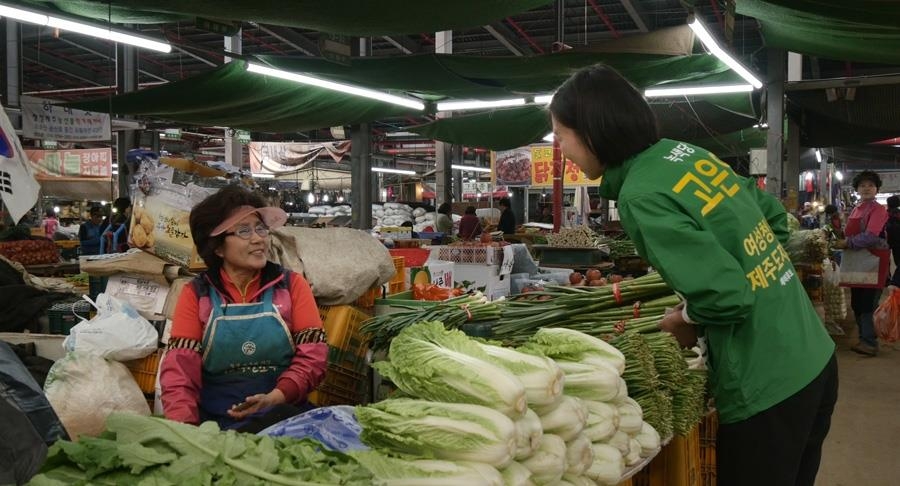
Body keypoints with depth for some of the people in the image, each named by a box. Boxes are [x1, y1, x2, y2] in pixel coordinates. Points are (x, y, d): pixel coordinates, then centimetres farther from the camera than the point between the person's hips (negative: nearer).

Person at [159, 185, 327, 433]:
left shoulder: (291, 285, 8)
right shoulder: (196, 294, 7)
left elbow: (312, 356, 1)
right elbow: (180, 368, -3)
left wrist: (275, 398, -17)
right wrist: (185, 428, -21)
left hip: (282, 416, 2)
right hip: (214, 422, -1)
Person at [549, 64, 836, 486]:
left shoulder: (641, 197, -20)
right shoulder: (689, 152, 4)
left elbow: (727, 296, -24)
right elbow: (775, 217, 16)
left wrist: (688, 322, -5)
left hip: (768, 388, -8)